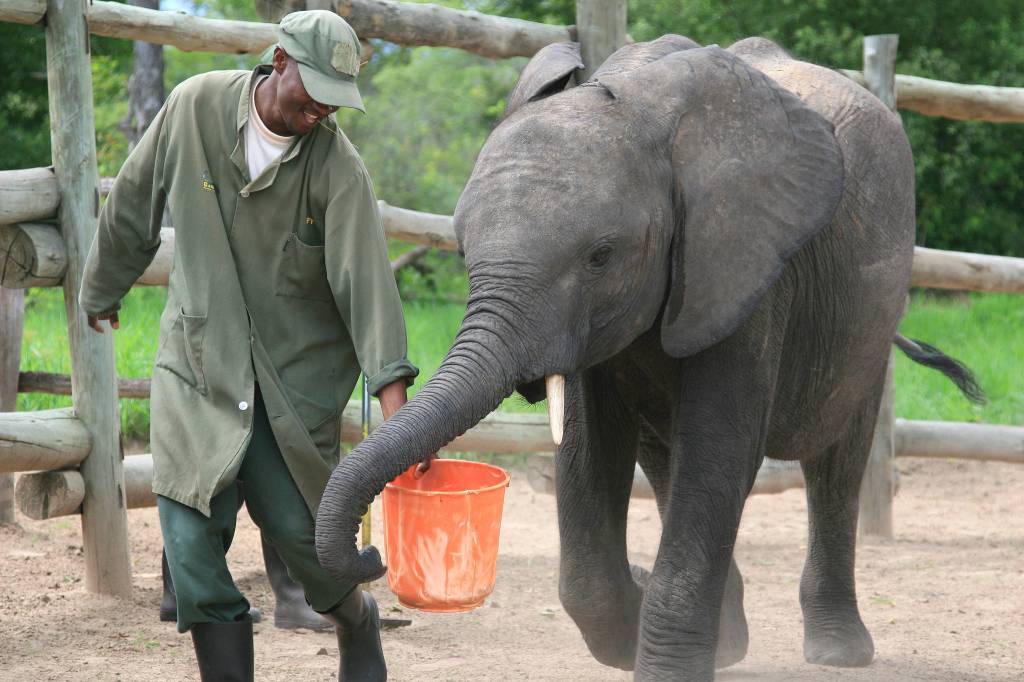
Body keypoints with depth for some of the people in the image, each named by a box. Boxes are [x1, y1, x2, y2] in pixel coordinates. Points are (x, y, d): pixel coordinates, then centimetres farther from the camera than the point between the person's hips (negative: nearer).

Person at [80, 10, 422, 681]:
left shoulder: (337, 165, -13)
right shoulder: (196, 107, -8)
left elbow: (365, 279, -21)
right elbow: (133, 207, 7)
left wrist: (394, 401, -31)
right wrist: (102, 291, 20)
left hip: (297, 370, -1)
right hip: (199, 359, 2)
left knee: (301, 529, -3)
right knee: (192, 541, -8)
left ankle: (358, 622, 30)